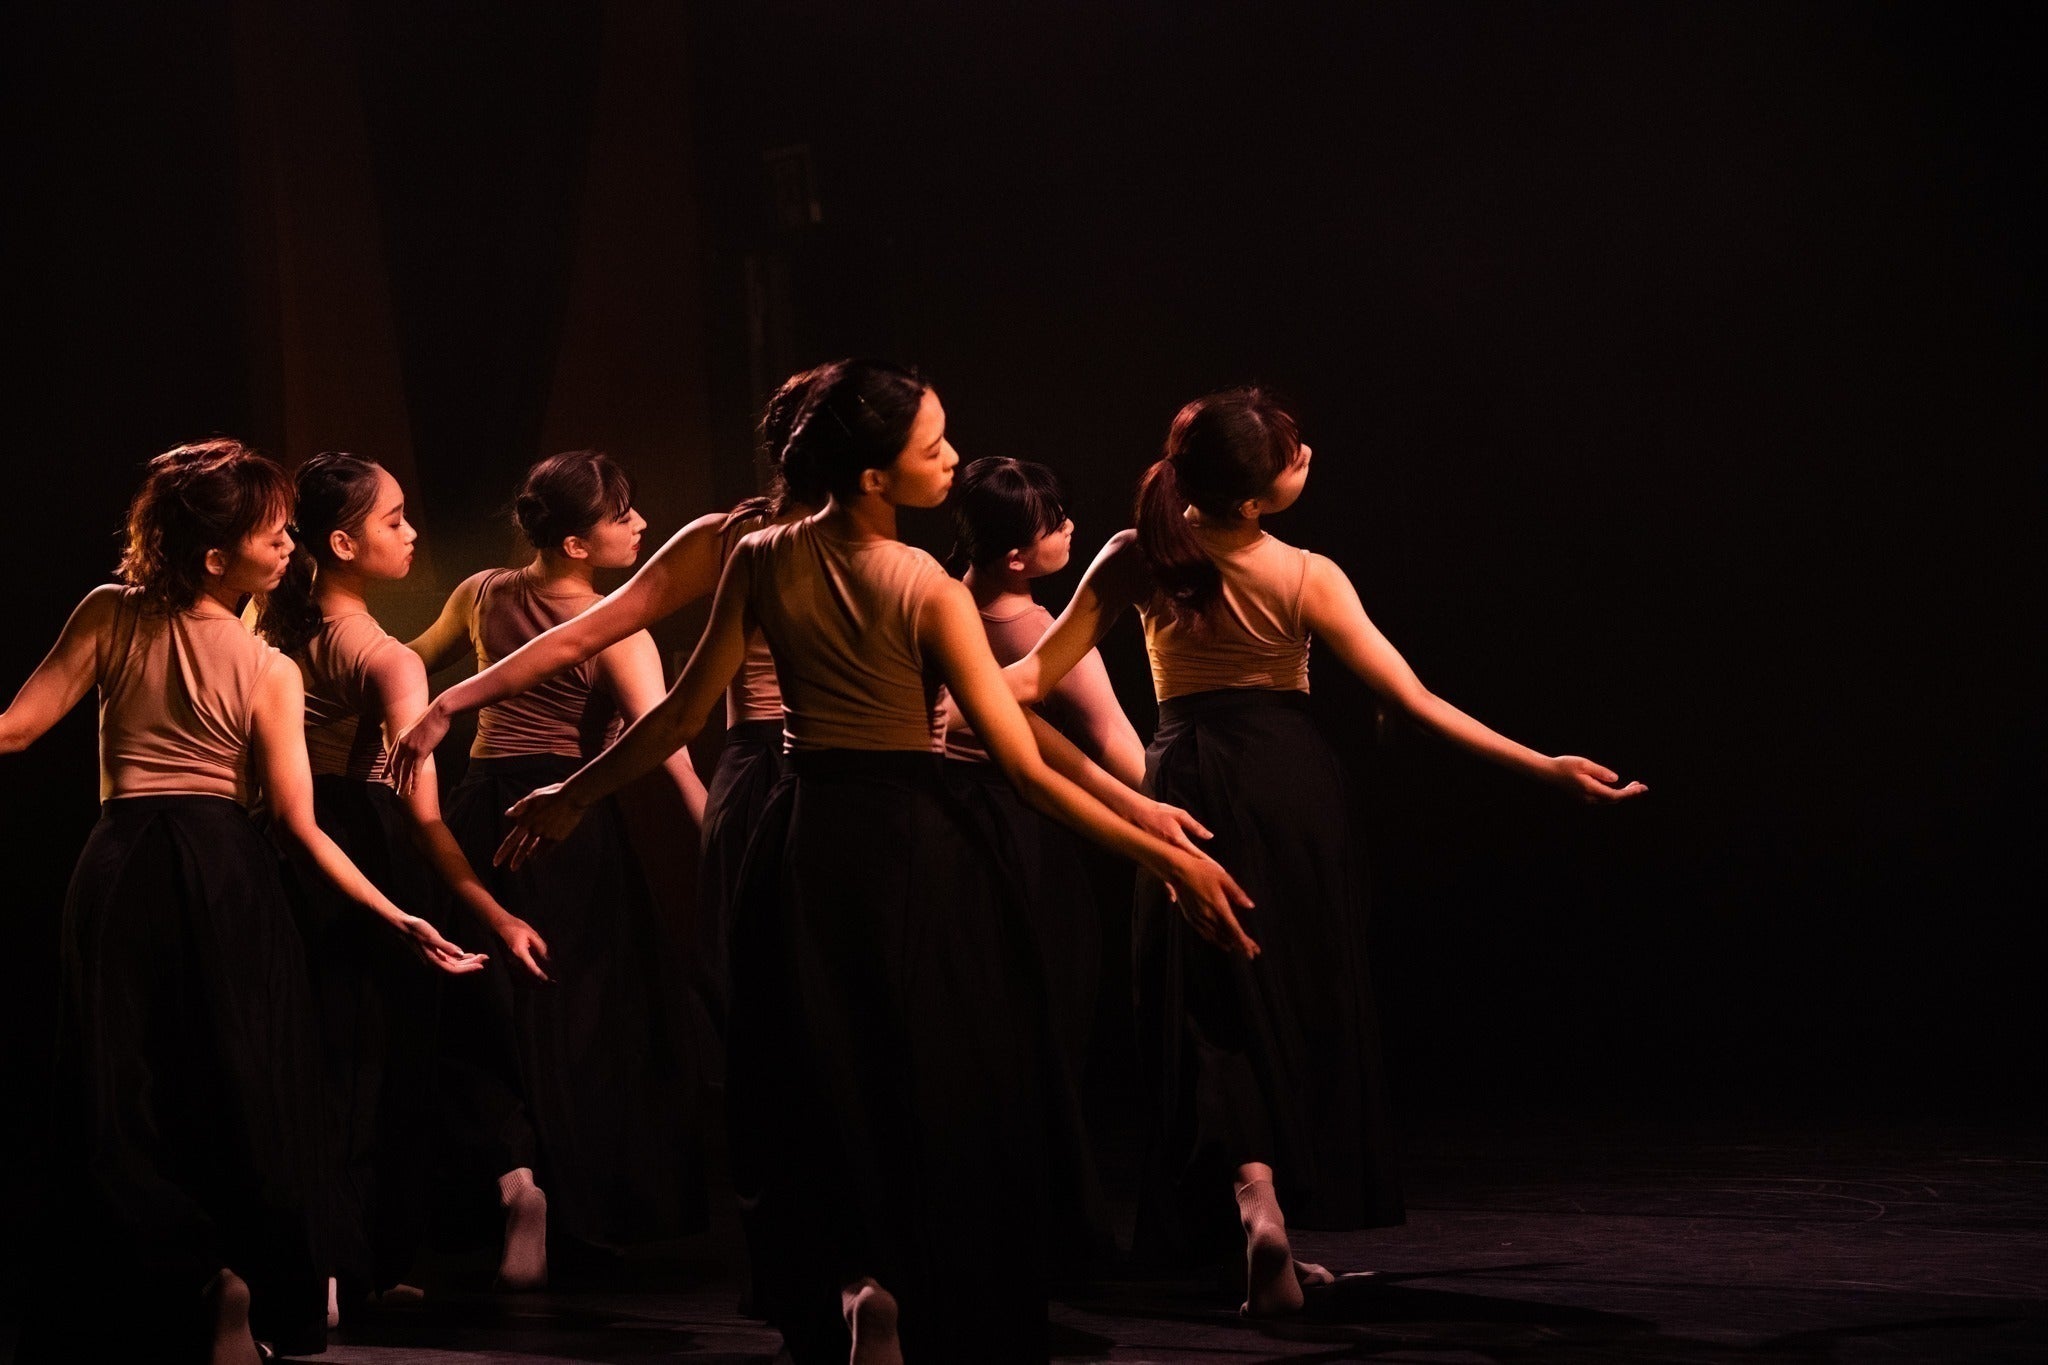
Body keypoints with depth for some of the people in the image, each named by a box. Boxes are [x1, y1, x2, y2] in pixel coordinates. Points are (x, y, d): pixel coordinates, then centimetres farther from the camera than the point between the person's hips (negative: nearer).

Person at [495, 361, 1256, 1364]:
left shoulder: (762, 560, -2)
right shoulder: (928, 592, -13)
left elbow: (683, 716, 3)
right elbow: (1024, 769, -14)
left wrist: (576, 794, 18)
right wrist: (1167, 856, -11)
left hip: (803, 847, 4)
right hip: (914, 851, -4)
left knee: (818, 1102, 15)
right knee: (945, 1107, 6)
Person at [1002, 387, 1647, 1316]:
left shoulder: (1137, 559, -6)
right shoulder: (1306, 579, -12)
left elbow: (1034, 674, -5)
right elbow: (1414, 701, -13)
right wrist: (1545, 766, -11)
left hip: (1188, 784, 1)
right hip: (1292, 786, -1)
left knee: (1211, 1008, 4)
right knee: (1302, 1007, 13)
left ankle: (1252, 1193, -20)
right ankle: (1299, 1207, 18)